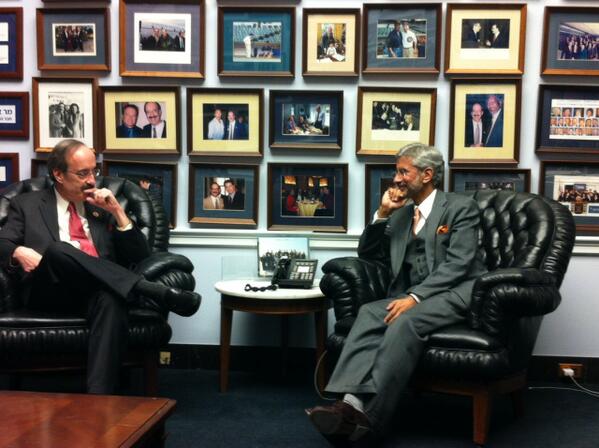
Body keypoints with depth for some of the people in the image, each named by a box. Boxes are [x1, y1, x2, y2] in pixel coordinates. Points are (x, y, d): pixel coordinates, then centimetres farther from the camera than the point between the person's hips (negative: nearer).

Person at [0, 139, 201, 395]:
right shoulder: (26, 204, 20)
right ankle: (153, 291, -39)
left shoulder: (103, 208, 23)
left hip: (97, 290, 1)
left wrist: (117, 212, 5)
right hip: (49, 289, -1)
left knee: (111, 300, -37)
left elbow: (140, 257, 15)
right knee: (57, 249, -35)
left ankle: (97, 399, -48)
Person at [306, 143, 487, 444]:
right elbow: (367, 255, 18)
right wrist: (383, 213, 4)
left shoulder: (461, 207, 1)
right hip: (413, 296, 6)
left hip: (455, 293, -5)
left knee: (406, 321, -34)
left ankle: (369, 415, -37)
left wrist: (414, 297, -22)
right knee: (370, 312, -25)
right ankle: (352, 402, -41)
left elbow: (457, 264, -11)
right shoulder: (401, 214, 19)